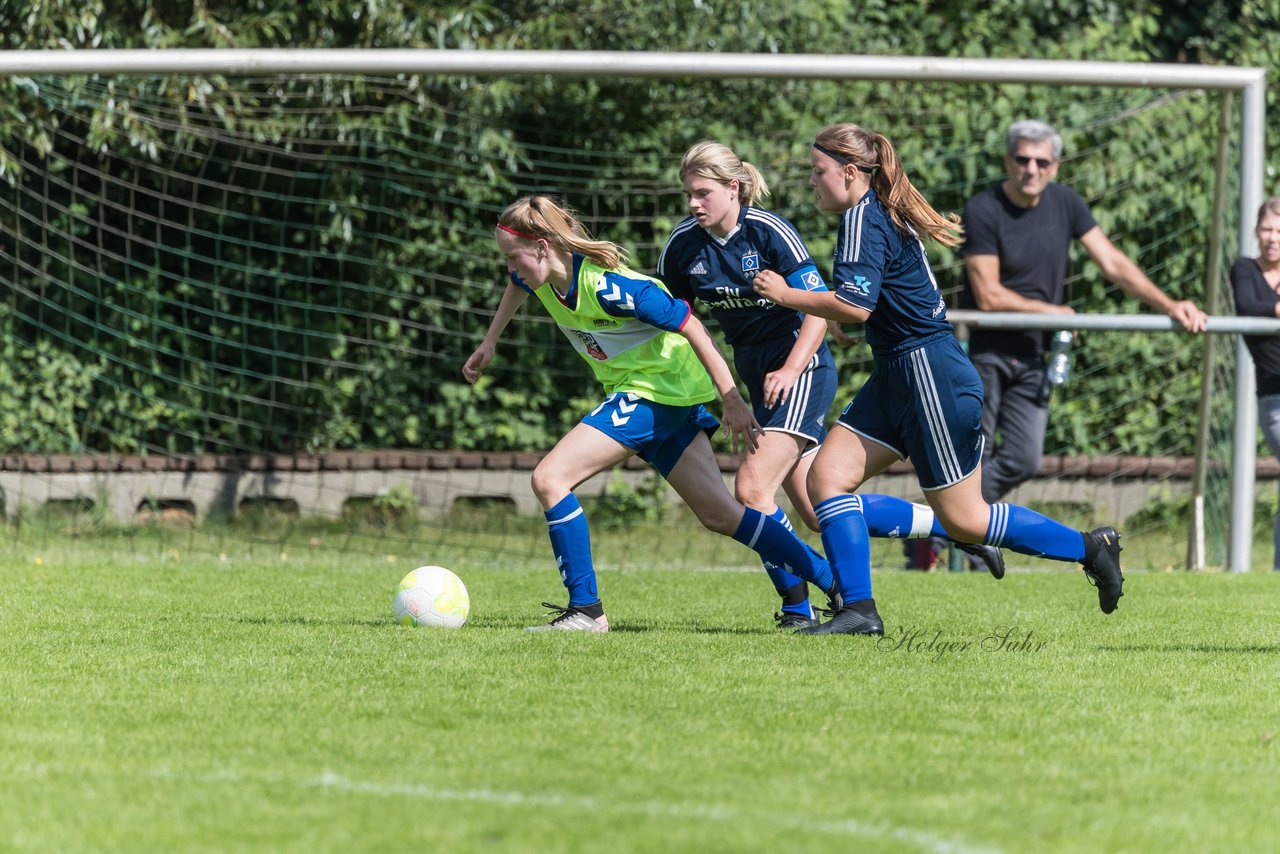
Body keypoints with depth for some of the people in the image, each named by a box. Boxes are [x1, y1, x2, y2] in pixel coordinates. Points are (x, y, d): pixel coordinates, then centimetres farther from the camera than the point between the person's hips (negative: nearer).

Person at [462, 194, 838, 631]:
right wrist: (488, 344, 30)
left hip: (654, 391, -9)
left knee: (549, 477, -16)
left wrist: (733, 401, -21)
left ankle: (585, 609, -11)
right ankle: (835, 581, 17)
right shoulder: (541, 274, -4)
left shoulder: (607, 286, -28)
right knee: (720, 515, 11)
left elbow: (690, 326, -23)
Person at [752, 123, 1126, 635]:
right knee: (826, 477, 0)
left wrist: (785, 294, -15)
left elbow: (855, 305, -27)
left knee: (964, 519, -2)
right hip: (897, 379, 10)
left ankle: (1089, 548, 9)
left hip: (931, 377, -10)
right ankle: (858, 610, -2)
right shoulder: (883, 214, 13)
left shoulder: (864, 220, -17)